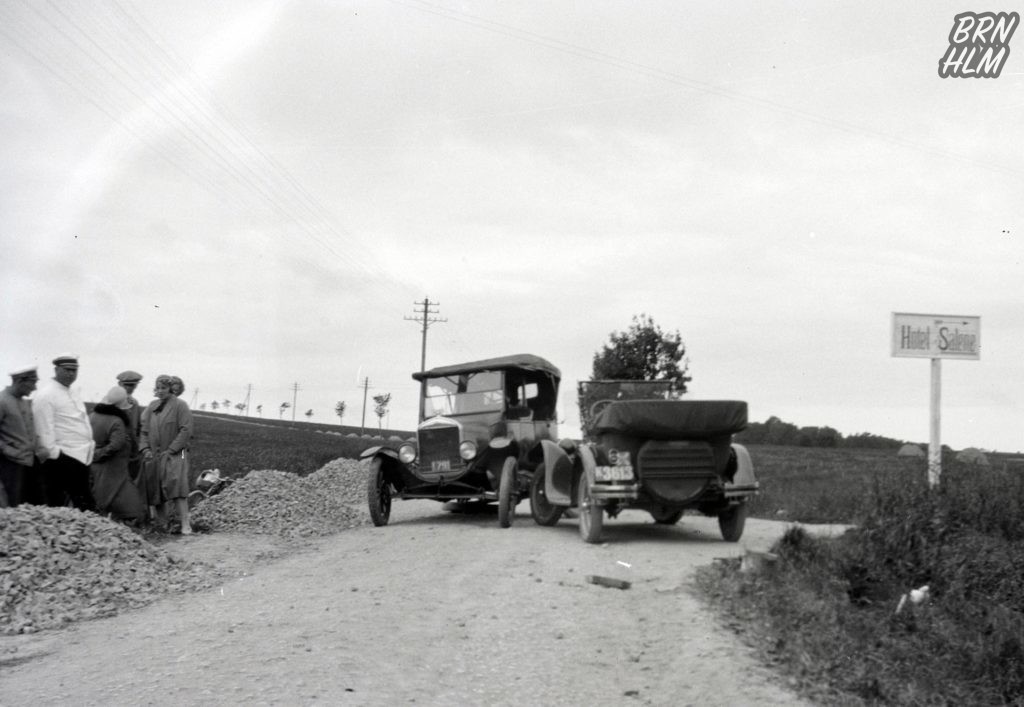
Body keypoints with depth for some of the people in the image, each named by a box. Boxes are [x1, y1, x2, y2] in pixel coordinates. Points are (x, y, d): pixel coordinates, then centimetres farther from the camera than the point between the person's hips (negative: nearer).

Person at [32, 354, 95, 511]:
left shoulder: (75, 393, 17)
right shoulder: (45, 396, -9)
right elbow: (44, 430, -14)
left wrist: (90, 444, 15)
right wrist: (52, 452, -17)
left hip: (82, 456, 9)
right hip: (62, 458, -9)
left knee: (85, 505, 11)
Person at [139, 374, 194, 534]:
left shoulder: (180, 406, -3)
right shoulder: (151, 407, 14)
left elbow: (185, 431, -9)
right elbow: (143, 430, 14)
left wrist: (170, 450, -13)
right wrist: (145, 449, -2)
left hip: (174, 455, -5)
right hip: (153, 457, 5)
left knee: (176, 486, -17)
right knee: (156, 490, 5)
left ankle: (185, 525, -17)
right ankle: (161, 524, 16)